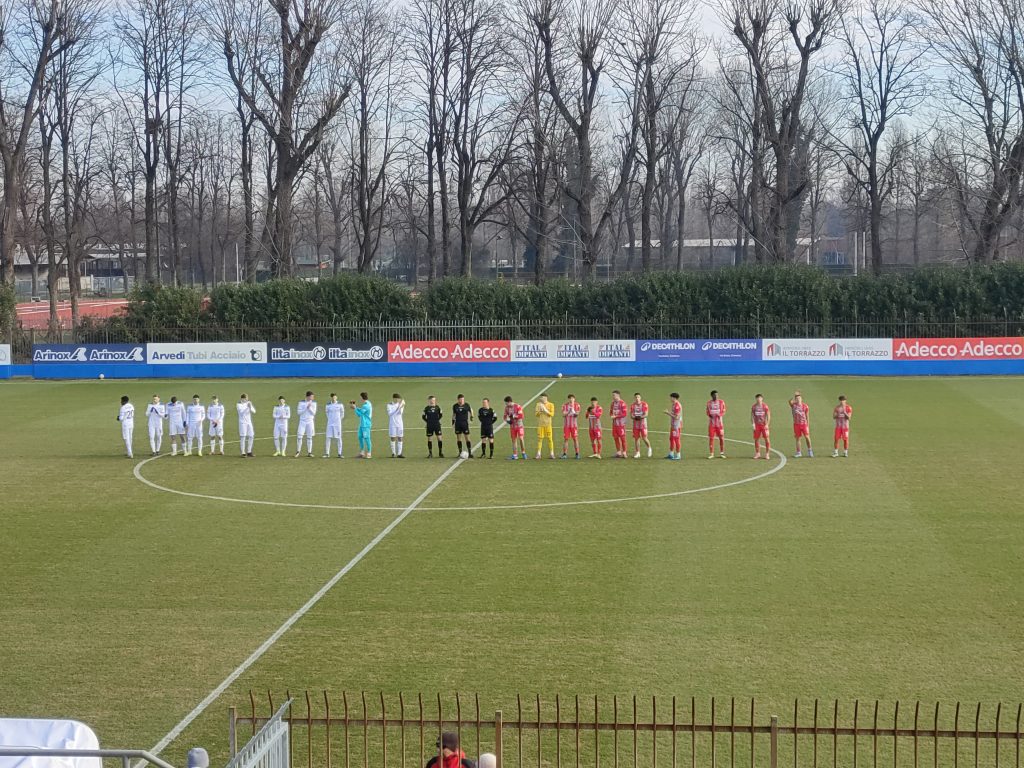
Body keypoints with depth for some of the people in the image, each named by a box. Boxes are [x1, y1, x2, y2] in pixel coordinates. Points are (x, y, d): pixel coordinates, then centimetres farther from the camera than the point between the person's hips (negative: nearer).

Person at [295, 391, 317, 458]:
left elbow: (314, 413, -3)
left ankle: (309, 452, 6)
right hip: (302, 422, -1)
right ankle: (298, 452, 4)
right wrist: (306, 408, -16)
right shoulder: (301, 402, -2)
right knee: (299, 437, -6)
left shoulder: (313, 403, 2)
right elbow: (298, 412, -7)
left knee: (309, 437, 2)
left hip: (310, 422, 1)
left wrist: (310, 407, -18)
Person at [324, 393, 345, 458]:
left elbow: (342, 414, 9)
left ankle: (339, 454, 6)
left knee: (339, 438, 1)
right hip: (330, 424, 1)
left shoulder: (340, 405, -2)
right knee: (328, 438, -3)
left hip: (337, 424, -1)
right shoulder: (328, 405, 2)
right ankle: (327, 453, 1)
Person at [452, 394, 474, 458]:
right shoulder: (455, 406, 1)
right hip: (458, 423, 2)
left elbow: (471, 411, 12)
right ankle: (460, 452, 15)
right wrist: (453, 420, 7)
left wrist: (471, 417, -3)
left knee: (467, 437, -6)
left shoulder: (467, 405, -4)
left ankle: (469, 453, -5)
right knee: (458, 438, 5)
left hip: (465, 423, -2)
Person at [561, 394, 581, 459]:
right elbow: (563, 415, -7)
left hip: (574, 425, 0)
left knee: (575, 439, -3)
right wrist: (568, 412, -25)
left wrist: (573, 412, -31)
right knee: (566, 439, 0)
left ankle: (577, 454, 1)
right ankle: (565, 454, 4)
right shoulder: (564, 405, 1)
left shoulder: (577, 405, 1)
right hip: (566, 425, 0)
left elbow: (577, 414, -9)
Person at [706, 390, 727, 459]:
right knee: (711, 438, -3)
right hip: (711, 423, 0)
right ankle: (711, 454, 3)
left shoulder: (721, 402, 4)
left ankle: (721, 453, 8)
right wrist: (709, 415, -11)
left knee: (721, 438, -2)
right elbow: (707, 411, 11)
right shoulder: (709, 403, 6)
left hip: (719, 423, 0)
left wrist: (720, 415, -15)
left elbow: (723, 411, 6)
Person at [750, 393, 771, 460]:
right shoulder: (754, 407, 4)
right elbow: (752, 416, 7)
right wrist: (753, 424, -6)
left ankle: (767, 454, 3)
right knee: (756, 439, 3)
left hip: (764, 425, -2)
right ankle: (757, 453, 13)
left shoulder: (765, 406, -3)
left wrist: (767, 424, -9)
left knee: (767, 439, -4)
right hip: (757, 425, 2)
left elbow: (768, 416, -2)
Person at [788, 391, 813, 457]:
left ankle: (809, 451, 8)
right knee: (797, 438, 5)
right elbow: (790, 401, -23)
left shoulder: (805, 406, 3)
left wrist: (808, 426, 2)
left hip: (804, 424, -1)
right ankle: (798, 452, 13)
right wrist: (794, 396, -16)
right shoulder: (793, 405, 3)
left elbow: (807, 416, 5)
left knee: (807, 437, -6)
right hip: (796, 424, 1)